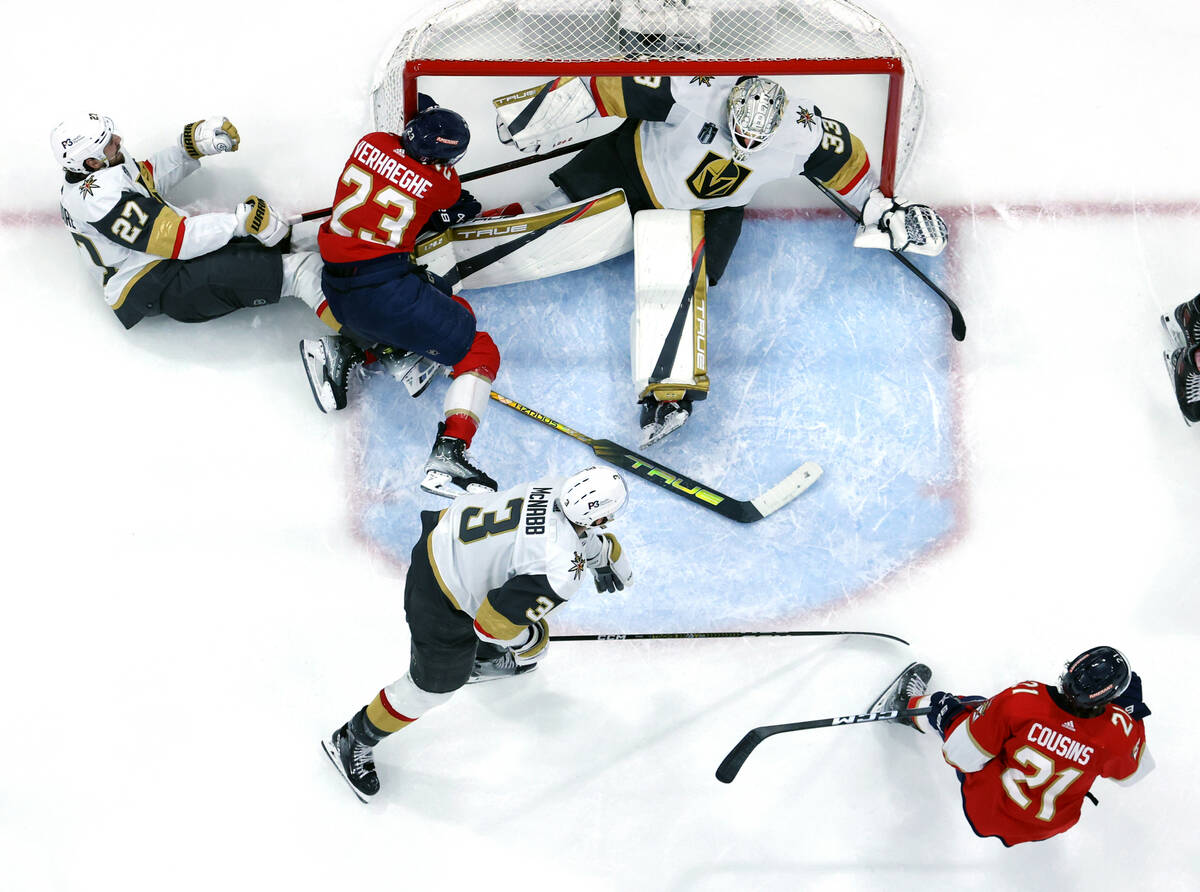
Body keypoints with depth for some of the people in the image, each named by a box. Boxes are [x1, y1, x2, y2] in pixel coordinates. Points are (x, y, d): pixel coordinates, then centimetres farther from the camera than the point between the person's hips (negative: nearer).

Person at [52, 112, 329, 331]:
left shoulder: (85, 179, 7)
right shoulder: (101, 196, -25)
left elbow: (151, 176, 22)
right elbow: (172, 238, -26)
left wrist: (194, 144, 9)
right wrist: (242, 219, -25)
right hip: (151, 289, -11)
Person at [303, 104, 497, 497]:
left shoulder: (371, 143, 5)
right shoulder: (442, 183, -8)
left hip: (336, 288, 7)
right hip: (384, 291, -7)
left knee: (455, 311, 23)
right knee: (479, 352, 2)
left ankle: (342, 350, 12)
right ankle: (447, 458, -15)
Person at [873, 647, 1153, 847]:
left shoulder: (1022, 700, -32)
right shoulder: (1119, 730, -26)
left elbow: (965, 756, -20)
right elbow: (1129, 772, 0)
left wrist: (949, 713, -1)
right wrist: (1134, 710, 4)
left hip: (985, 808, -2)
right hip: (1047, 828, 2)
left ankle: (909, 705, 50)